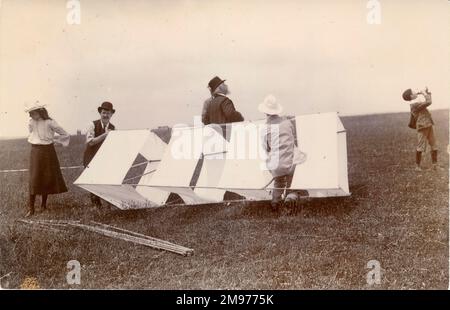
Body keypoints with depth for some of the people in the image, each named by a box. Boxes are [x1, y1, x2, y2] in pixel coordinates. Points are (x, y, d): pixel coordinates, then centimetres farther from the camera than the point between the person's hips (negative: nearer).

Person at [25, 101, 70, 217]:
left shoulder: (50, 123, -11)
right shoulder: (31, 123, 0)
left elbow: (65, 135, -5)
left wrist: (53, 140, -1)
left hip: (48, 152, -2)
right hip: (35, 152, 2)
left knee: (47, 178, 6)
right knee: (34, 180, -2)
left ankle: (43, 204, 22)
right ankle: (31, 208, 1)